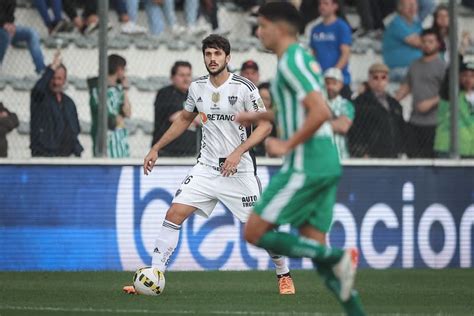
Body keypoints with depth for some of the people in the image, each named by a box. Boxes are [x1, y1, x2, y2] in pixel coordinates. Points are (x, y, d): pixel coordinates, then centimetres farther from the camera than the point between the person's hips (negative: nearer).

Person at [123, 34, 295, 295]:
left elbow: (265, 125, -11)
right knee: (174, 214, -11)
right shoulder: (197, 87, 4)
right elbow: (184, 119, 21)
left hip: (239, 170, -4)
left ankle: (284, 276, 24)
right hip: (206, 167, 4)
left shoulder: (244, 87, -11)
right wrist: (156, 149, 17)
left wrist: (238, 152, -22)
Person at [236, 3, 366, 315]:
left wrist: (287, 145, -17)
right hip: (326, 163, 10)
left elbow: (320, 111, -24)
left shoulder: (291, 62, -13)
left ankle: (337, 258, -12)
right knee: (313, 245, 8)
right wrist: (260, 116, 29)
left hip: (306, 166, -10)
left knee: (255, 233, -6)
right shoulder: (302, 58, 18)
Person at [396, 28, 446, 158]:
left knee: (430, 156, -8)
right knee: (412, 153, 2)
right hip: (414, 120, 6)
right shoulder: (415, 65, 18)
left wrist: (432, 102, -19)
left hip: (432, 122, -6)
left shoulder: (442, 66, -2)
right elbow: (406, 87, 24)